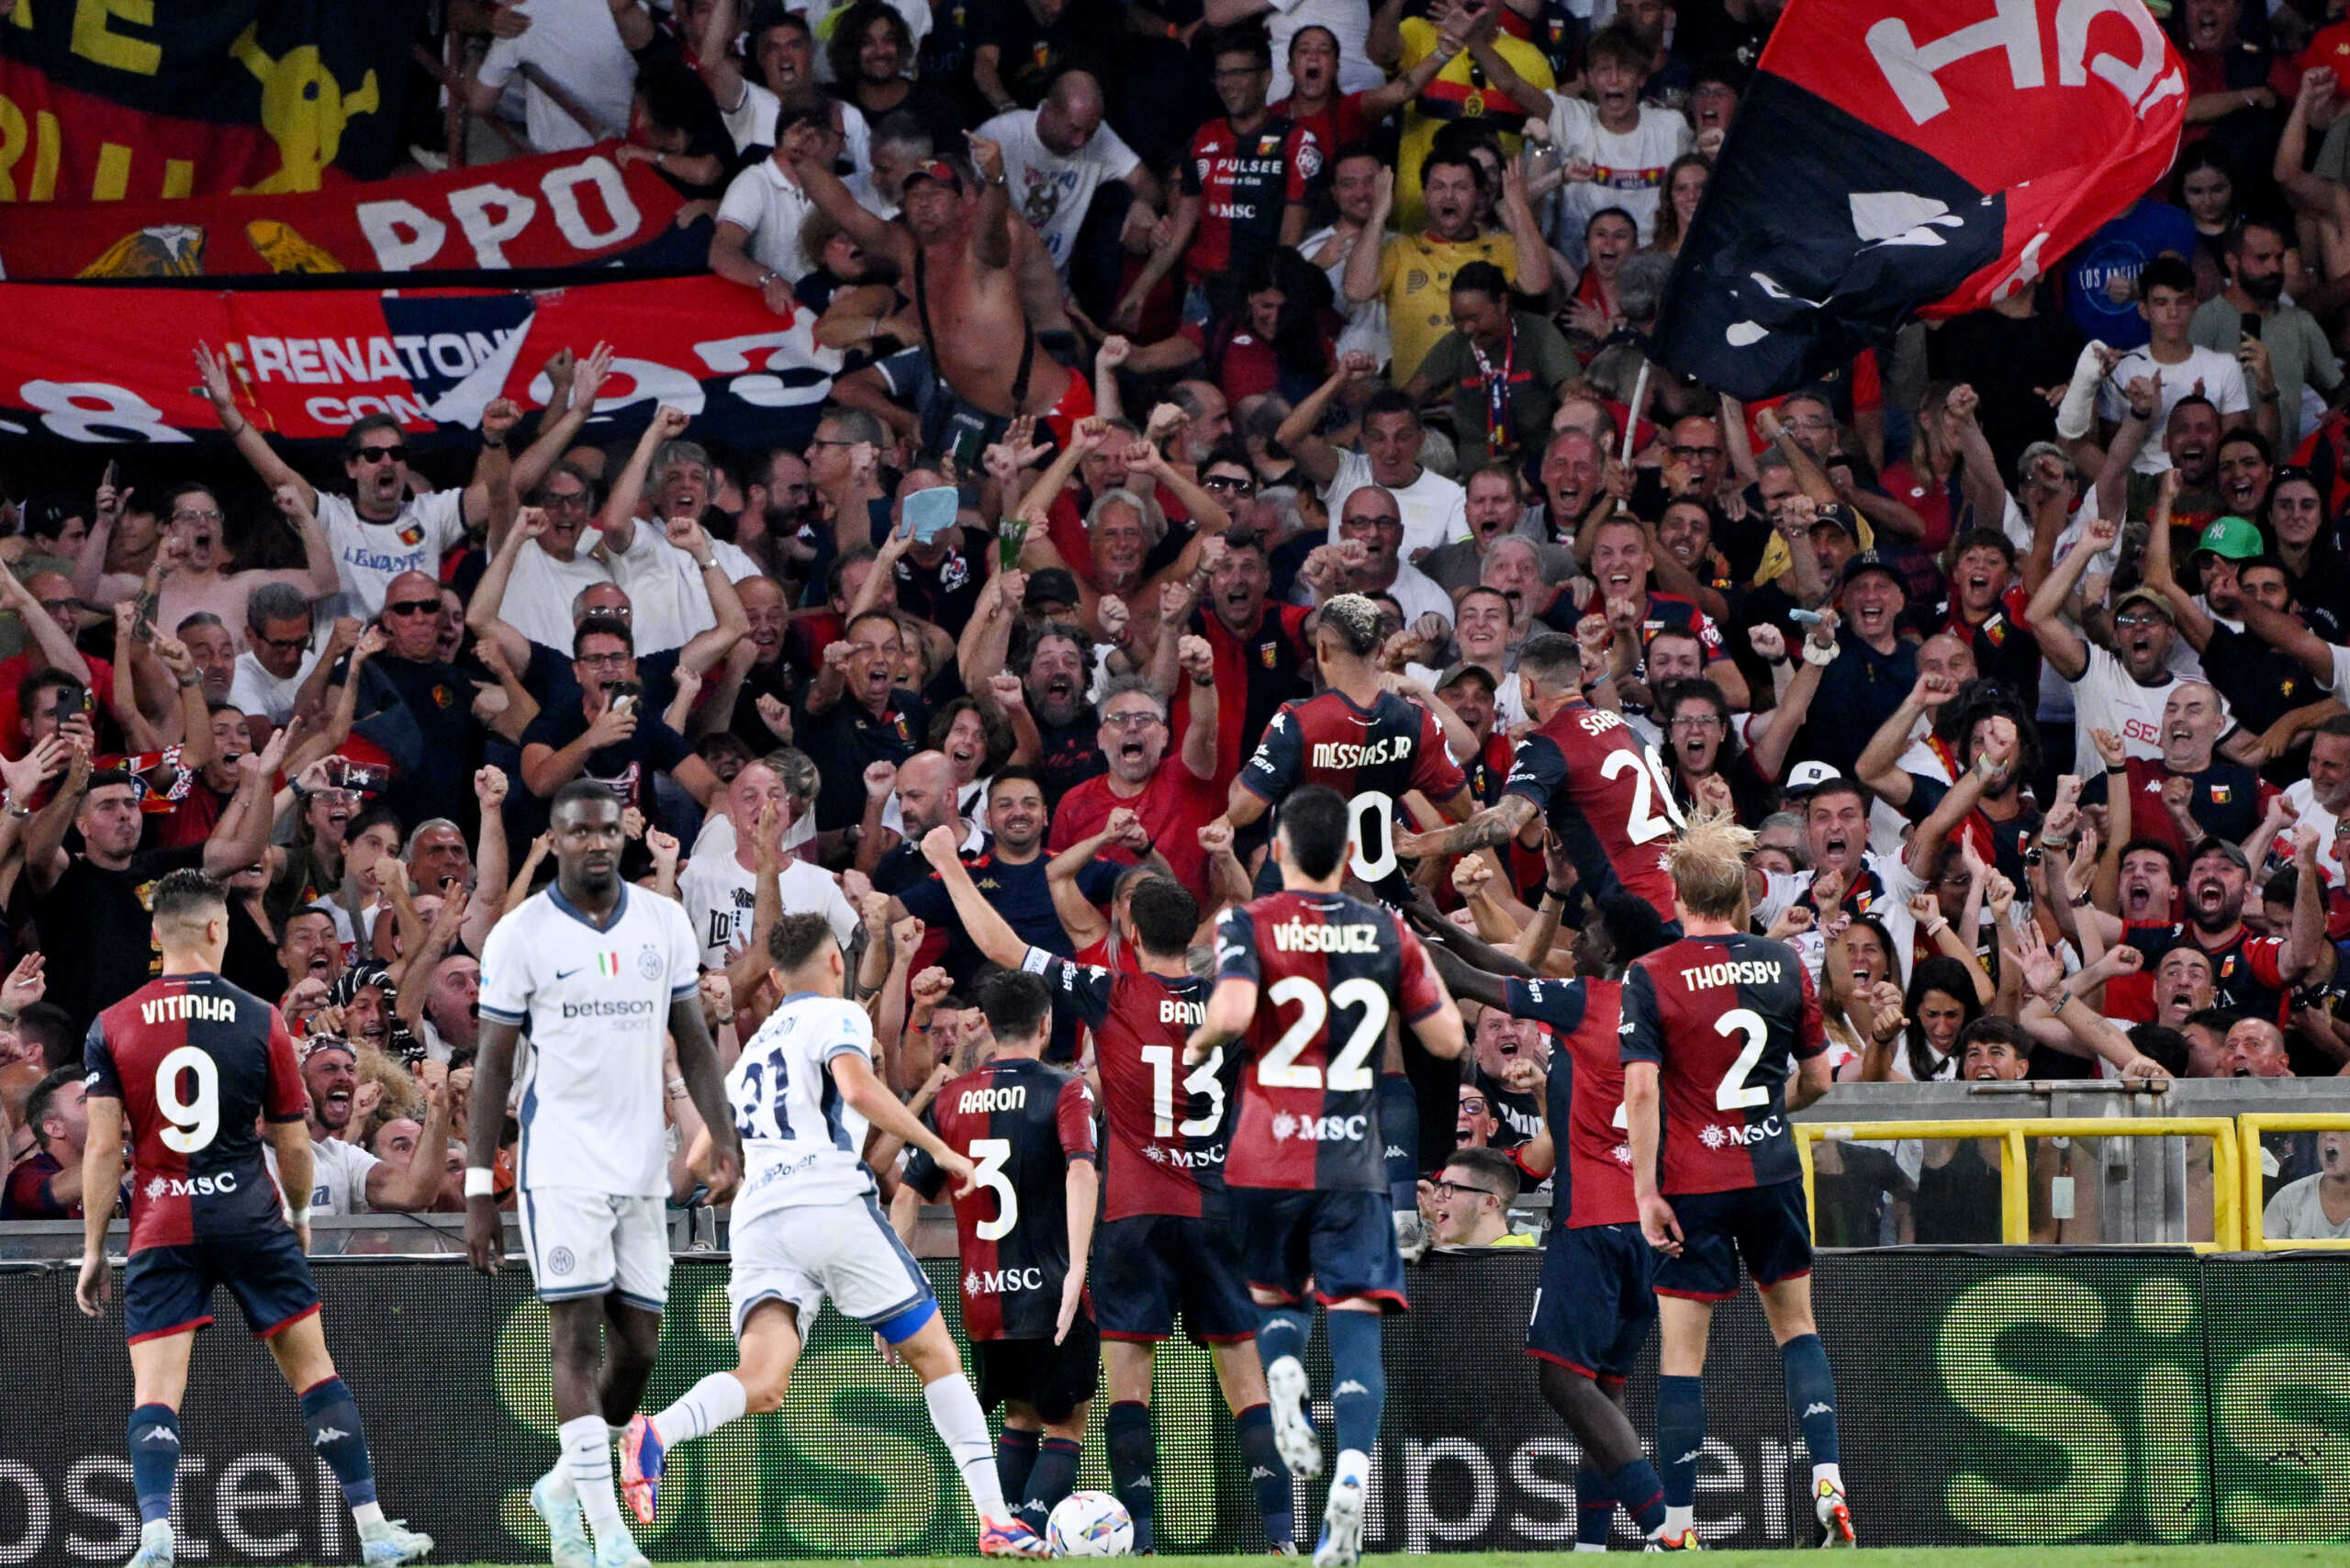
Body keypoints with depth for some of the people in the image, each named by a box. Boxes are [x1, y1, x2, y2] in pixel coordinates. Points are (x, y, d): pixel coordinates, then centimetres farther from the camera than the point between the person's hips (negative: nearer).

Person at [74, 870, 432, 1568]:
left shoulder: (112, 1028, 0)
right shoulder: (261, 1021, 0)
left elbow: (104, 1148, -3)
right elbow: (293, 1146, 5)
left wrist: (93, 1251, 4)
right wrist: (299, 1214, 24)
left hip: (160, 1224, 0)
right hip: (249, 1216, 0)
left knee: (154, 1393, -3)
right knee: (314, 1371, 9)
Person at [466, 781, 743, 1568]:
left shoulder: (665, 923, 7)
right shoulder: (521, 935, -4)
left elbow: (692, 1038, 13)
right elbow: (492, 1065, -1)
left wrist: (722, 1134, -2)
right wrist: (478, 1188, -5)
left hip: (643, 1168, 5)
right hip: (560, 1167, -5)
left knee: (637, 1347, 6)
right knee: (577, 1333, -11)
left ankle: (564, 1487, 28)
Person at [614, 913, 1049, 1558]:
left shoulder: (754, 1048, 28)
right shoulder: (837, 1017, 8)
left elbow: (700, 1160, 31)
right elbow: (859, 1089, -13)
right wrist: (939, 1149, -8)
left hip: (758, 1216, 5)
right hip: (830, 1202, -5)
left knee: (762, 1384, -14)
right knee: (936, 1356, 7)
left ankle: (655, 1434, -44)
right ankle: (996, 1521, 2)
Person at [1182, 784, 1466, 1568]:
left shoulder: (1249, 925, -3)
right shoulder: (1386, 933, 4)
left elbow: (1233, 1010, -22)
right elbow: (1447, 1039, 8)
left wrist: (1200, 1041, 0)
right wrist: (1426, 973, 24)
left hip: (1268, 1156, -1)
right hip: (1355, 1160, 1)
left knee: (1275, 1296, 21)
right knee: (1356, 1319, -3)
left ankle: (1283, 1377, -13)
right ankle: (1353, 1472, -25)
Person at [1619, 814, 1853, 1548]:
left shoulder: (1650, 977, -7)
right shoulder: (1784, 963, 3)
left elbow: (1641, 1089, -15)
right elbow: (1817, 1080, 10)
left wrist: (1647, 1193, -11)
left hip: (1692, 1185, -3)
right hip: (1773, 1171, 3)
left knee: (1681, 1353, 1)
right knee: (1796, 1326, 17)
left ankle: (1679, 1525, -2)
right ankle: (1829, 1490, 2)